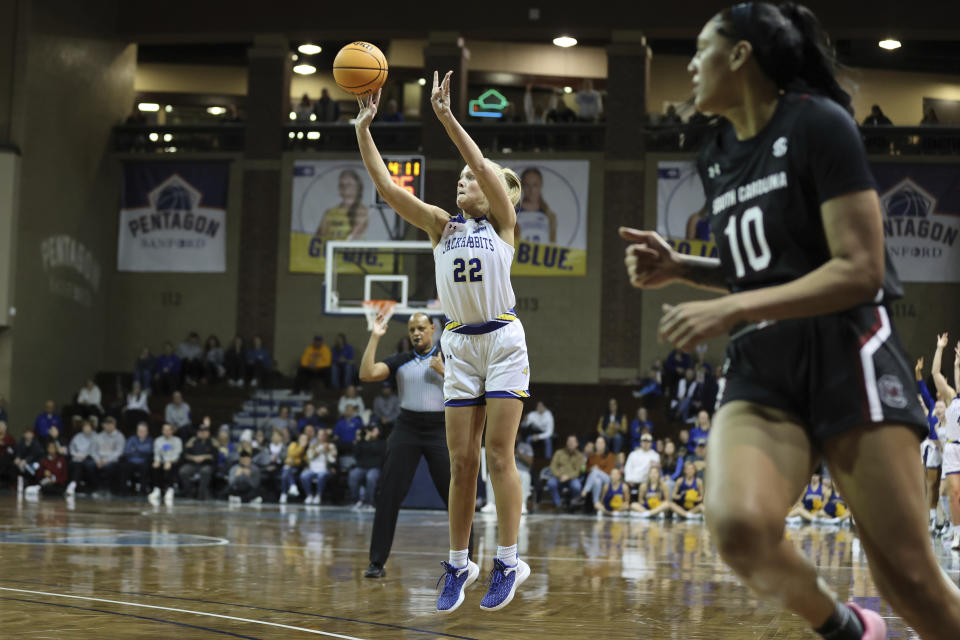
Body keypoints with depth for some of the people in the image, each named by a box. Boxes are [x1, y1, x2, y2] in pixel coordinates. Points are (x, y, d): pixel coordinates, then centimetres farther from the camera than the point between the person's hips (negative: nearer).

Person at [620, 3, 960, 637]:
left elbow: (860, 269, -14)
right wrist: (678, 267, 9)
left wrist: (730, 310, -18)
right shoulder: (718, 156, 14)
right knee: (739, 525, -24)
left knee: (908, 576, -8)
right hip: (761, 369, 5)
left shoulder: (817, 123, -7)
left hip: (847, 356, -5)